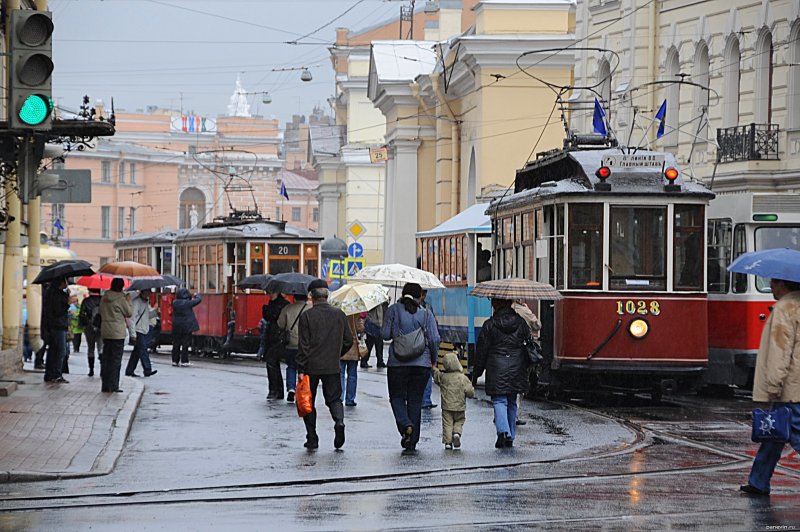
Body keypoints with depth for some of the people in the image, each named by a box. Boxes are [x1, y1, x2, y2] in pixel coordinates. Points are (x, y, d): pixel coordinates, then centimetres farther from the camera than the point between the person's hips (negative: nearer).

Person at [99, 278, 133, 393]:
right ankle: (113, 386, -4)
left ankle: (105, 386, 12)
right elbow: (129, 313, -5)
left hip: (105, 332, 7)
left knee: (106, 358, 10)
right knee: (116, 359, -2)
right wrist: (128, 301, 7)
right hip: (118, 333, -7)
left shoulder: (104, 298, 8)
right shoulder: (120, 299, -12)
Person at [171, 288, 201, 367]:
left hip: (176, 326, 4)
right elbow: (199, 300, -1)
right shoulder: (188, 303, -13)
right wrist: (197, 295, 21)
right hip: (187, 326, -4)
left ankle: (175, 360, 13)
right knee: (185, 344, 2)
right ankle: (184, 361, 1)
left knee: (176, 343, 10)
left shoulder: (175, 302, -2)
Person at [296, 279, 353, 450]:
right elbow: (348, 341, 8)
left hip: (311, 367, -2)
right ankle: (339, 421, -20)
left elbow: (303, 345, -10)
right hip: (332, 366, 2)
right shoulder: (339, 315, 3)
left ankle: (312, 439, 7)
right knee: (334, 399, 11)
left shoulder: (306, 316, -8)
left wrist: (301, 369, -8)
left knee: (308, 402, 10)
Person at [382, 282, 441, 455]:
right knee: (415, 401, 9)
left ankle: (405, 425, -18)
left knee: (397, 397, 12)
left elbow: (385, 334, -4)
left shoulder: (393, 310, -2)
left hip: (398, 363, -1)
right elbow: (434, 339, -3)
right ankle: (411, 444, 7)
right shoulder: (426, 314, 0)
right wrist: (432, 359, 12)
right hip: (422, 363, 1)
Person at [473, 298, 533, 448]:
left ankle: (503, 431, -26)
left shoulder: (489, 325, -6)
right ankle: (510, 437, 19)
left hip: (497, 369, -4)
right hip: (516, 369, 4)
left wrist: (476, 373, 6)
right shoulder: (521, 323, 5)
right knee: (512, 403, 14)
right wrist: (526, 367, 22)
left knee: (499, 401, -4)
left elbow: (481, 351, -2)